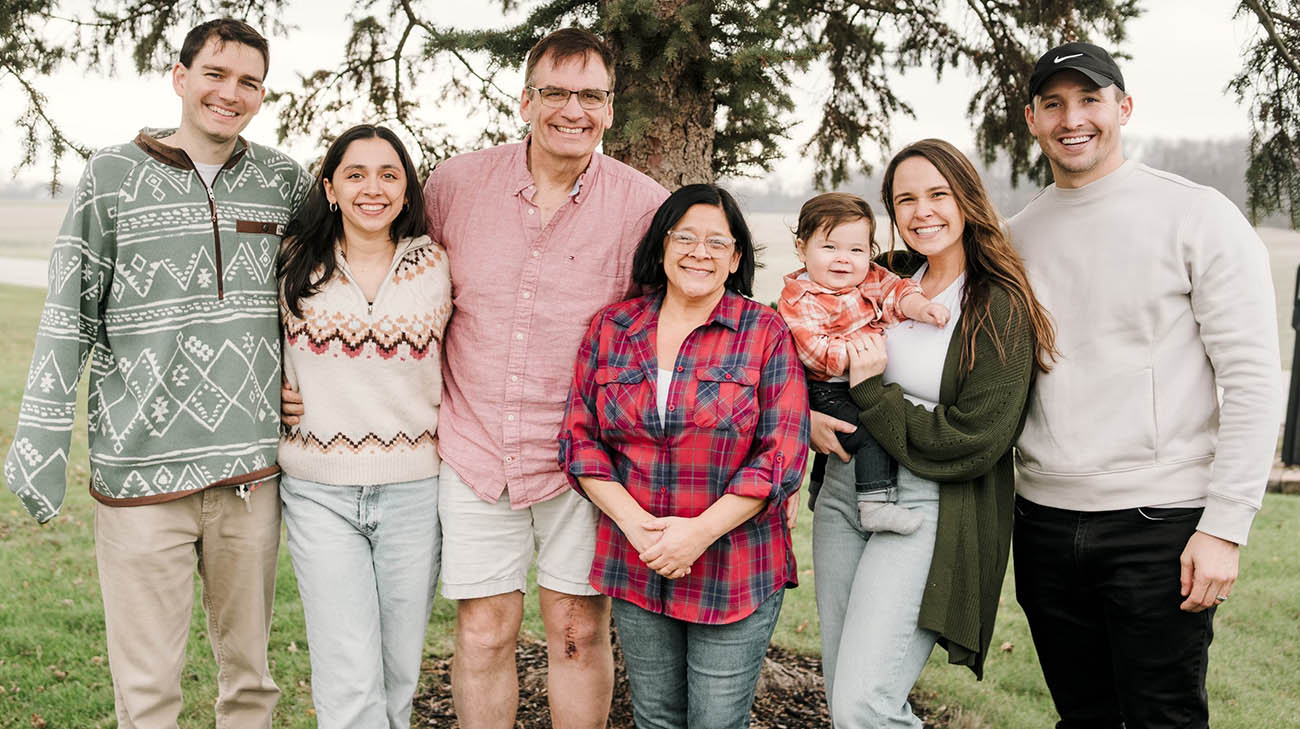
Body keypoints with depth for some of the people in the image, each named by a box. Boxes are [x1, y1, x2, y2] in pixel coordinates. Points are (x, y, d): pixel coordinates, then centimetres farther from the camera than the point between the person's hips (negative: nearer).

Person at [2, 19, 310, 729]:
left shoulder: (284, 181, 7)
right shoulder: (112, 176, 0)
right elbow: (70, 312, 0)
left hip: (252, 469, 3)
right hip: (139, 470, -2)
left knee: (249, 670, 13)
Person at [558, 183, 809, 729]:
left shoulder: (766, 333, -4)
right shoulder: (611, 329, 3)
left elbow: (782, 454, -9)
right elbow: (579, 439, 2)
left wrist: (701, 531, -17)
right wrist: (635, 523, -12)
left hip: (735, 572, -2)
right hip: (635, 567, 3)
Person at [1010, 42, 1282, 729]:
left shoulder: (1196, 216, -5)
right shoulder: (1017, 236, 10)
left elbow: (1253, 382, -9)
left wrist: (1225, 527, -14)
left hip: (1160, 523, -4)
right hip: (1044, 522, 5)